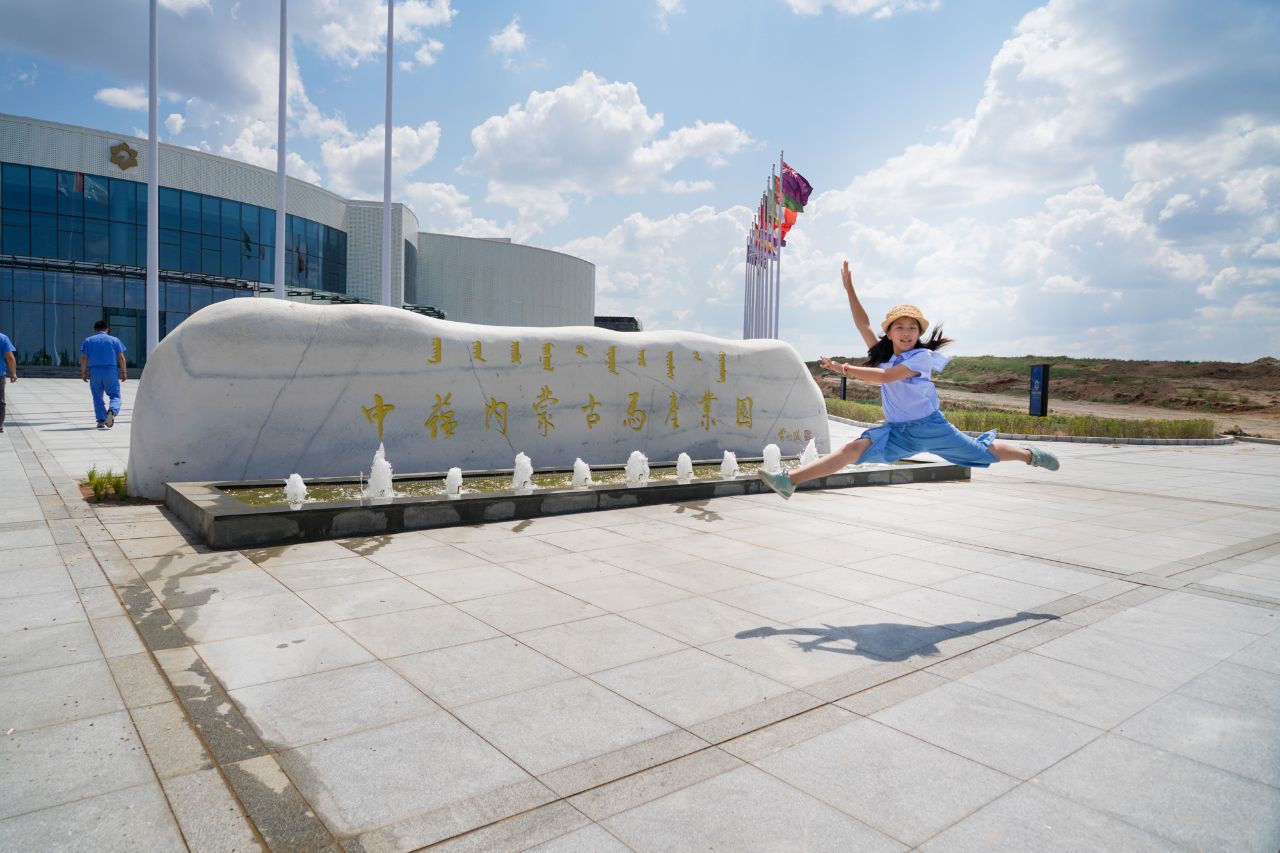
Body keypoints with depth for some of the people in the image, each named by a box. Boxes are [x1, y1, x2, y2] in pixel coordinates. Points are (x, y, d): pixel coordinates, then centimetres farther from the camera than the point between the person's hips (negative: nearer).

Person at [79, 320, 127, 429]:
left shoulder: (88, 340, 10)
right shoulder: (114, 340, 8)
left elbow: (84, 358, 2)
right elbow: (121, 357, 2)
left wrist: (83, 373, 8)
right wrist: (123, 372, 7)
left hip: (94, 372, 1)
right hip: (111, 371, -1)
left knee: (97, 397, 10)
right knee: (115, 395, 2)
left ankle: (101, 420, 5)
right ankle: (112, 411, -28)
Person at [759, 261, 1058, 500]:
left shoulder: (922, 357, -14)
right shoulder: (882, 353, 4)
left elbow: (885, 377, -24)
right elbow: (863, 324, -1)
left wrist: (843, 368, -25)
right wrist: (849, 289, -6)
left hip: (929, 426, -3)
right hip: (897, 432, 3)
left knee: (983, 451, 10)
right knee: (853, 449, -19)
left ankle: (1030, 454, 40)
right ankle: (789, 479, -33)